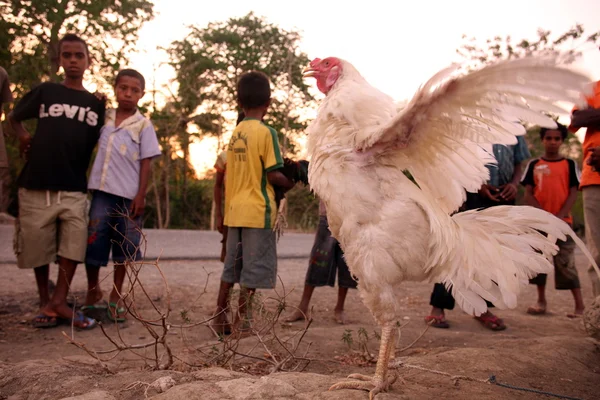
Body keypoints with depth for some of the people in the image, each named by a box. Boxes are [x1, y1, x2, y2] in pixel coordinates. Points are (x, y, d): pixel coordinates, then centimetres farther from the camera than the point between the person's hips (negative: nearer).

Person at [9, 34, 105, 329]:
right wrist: (23, 137, 2)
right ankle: (44, 302, 21)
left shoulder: (96, 104, 9)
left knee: (74, 244, -12)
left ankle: (58, 302, -6)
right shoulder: (45, 91, 7)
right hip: (36, 186, 0)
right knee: (38, 249, 6)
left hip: (74, 189, 0)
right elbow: (14, 117, 20)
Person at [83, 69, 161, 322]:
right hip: (102, 190, 2)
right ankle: (93, 291, 22)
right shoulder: (103, 118, 8)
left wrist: (141, 196, -9)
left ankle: (116, 296, 20)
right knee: (93, 241, 2)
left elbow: (146, 163, -3)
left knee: (123, 247, 6)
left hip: (128, 194, -2)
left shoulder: (143, 125, -1)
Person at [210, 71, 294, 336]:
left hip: (234, 211, 7)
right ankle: (239, 322, 5)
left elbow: (226, 174, 12)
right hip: (258, 211, -7)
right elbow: (273, 175, -12)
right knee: (255, 269, 2)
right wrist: (292, 184, 5)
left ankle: (219, 319, 21)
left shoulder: (234, 133, 10)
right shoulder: (266, 132, -9)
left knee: (232, 267, 15)